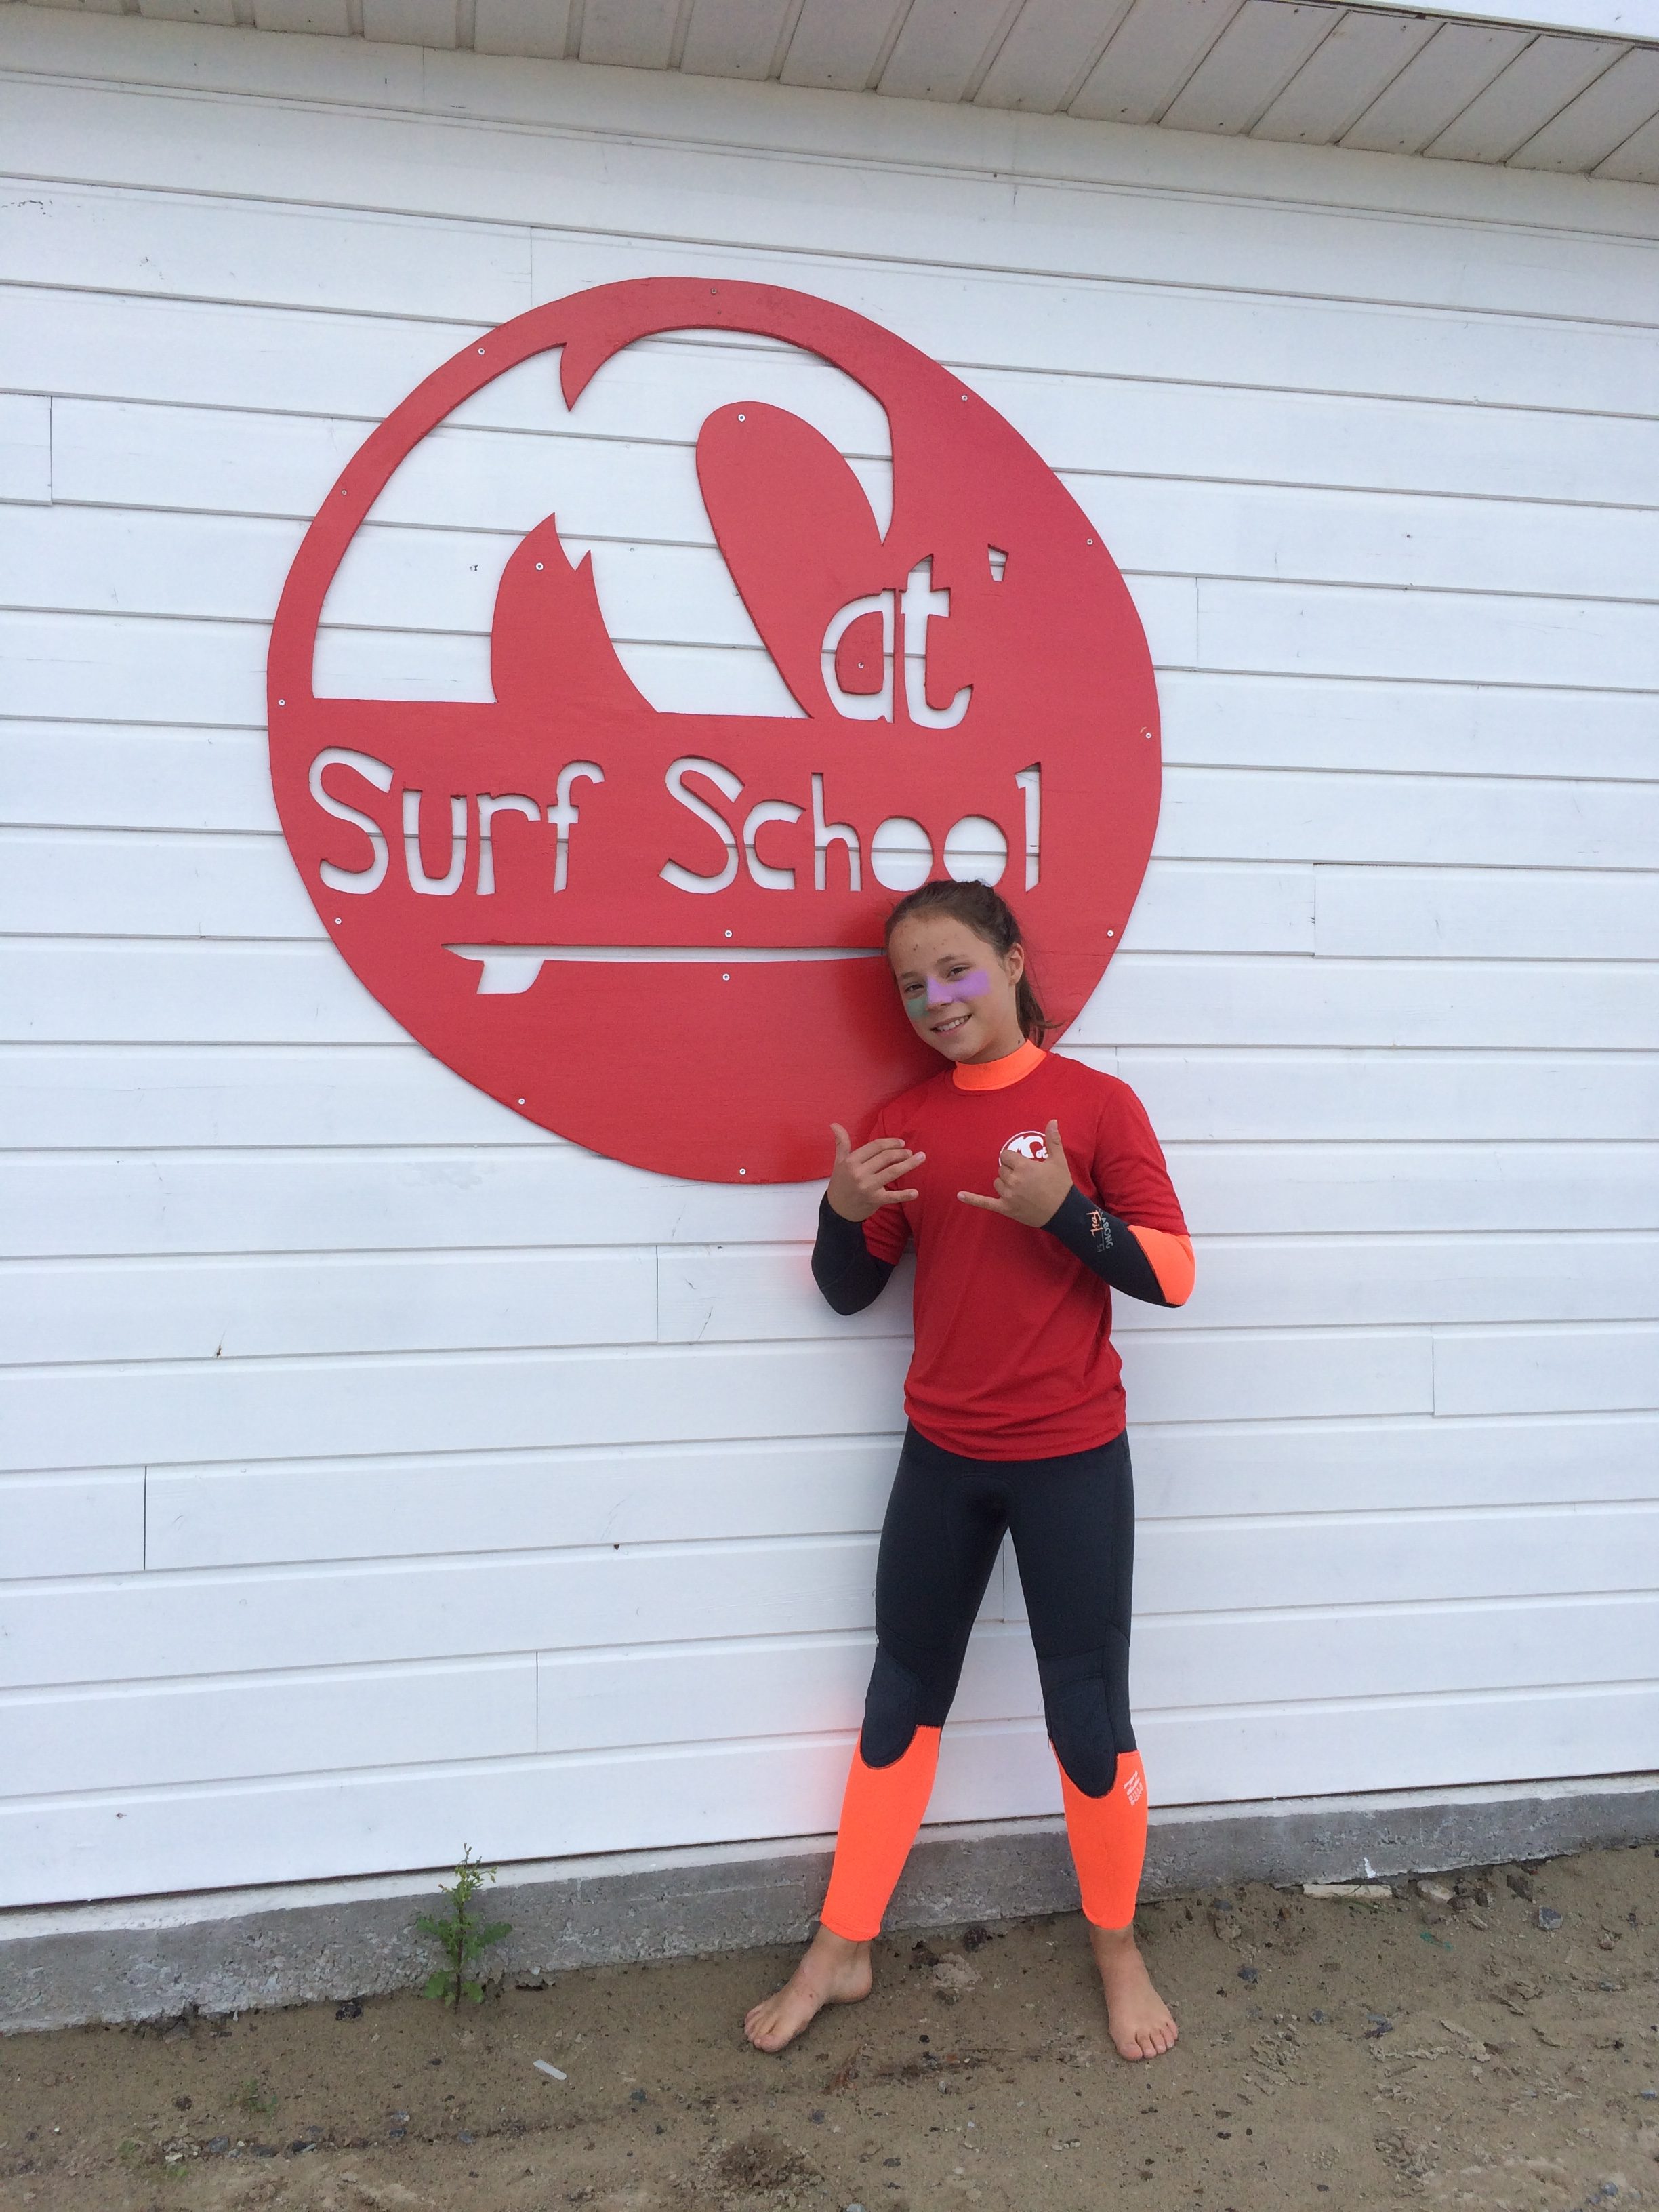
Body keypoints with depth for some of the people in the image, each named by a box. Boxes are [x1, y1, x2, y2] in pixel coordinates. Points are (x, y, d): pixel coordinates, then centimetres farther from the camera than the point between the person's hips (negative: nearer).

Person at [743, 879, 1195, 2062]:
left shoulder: (1095, 1104, -7)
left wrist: (1064, 1210, -24)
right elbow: (848, 1290, 7)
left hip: (1072, 1459, -3)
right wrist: (843, 1213, -13)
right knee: (902, 1698, 14)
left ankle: (1119, 1950, 33)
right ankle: (841, 1952, 30)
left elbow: (1172, 1273, -9)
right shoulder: (905, 1123, 3)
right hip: (943, 1456, 4)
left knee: (1088, 1712, 8)